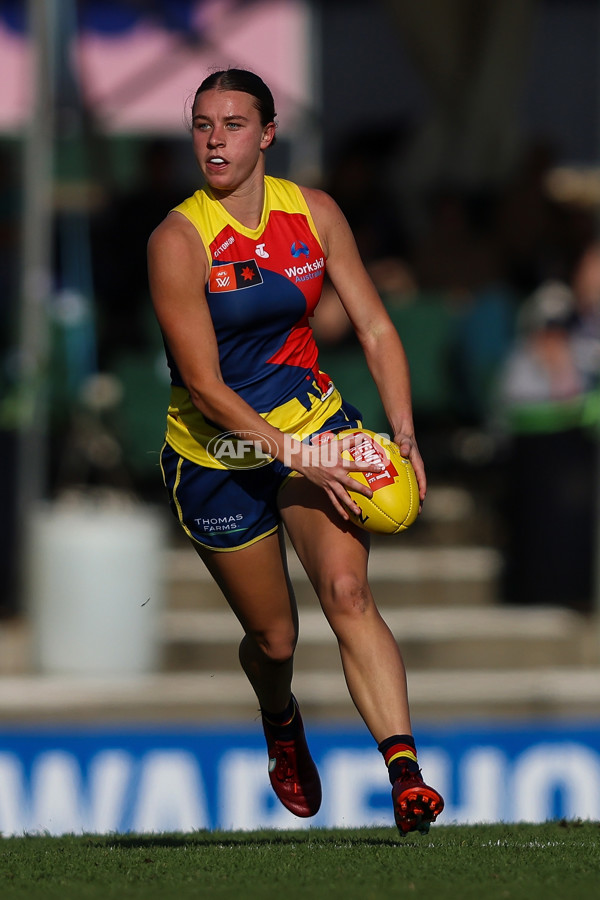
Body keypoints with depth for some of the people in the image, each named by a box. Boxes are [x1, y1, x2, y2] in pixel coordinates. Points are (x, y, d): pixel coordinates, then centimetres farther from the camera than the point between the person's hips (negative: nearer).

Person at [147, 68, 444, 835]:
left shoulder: (313, 212, -5)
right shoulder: (178, 240, -19)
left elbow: (375, 327, 2)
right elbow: (204, 385, -20)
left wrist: (404, 437, -9)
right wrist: (298, 459, -24)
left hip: (313, 421, 2)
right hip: (219, 452, -2)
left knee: (348, 592, -20)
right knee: (274, 638, 8)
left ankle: (405, 771, -31)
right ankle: (280, 722, 45)